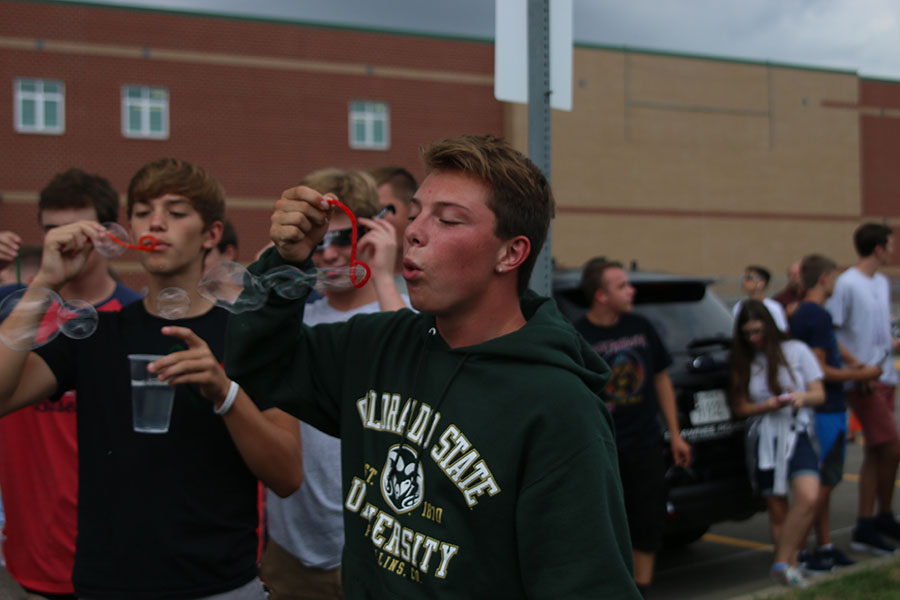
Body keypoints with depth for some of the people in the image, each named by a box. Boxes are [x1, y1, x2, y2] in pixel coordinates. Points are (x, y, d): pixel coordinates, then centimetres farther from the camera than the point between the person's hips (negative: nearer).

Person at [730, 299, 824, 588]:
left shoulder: (796, 350, 4)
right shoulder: (743, 361, 9)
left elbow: (819, 394, 4)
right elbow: (740, 407, 7)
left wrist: (802, 397, -18)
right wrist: (769, 405, -11)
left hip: (797, 436, -2)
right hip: (764, 441, 2)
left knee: (808, 497, -23)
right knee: (778, 510, 3)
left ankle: (783, 563, -14)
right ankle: (791, 566, 13)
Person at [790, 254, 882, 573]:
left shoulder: (801, 313, 13)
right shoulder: (817, 316, -17)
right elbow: (820, 370, -20)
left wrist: (851, 368, 18)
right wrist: (859, 375, -11)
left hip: (823, 408, 10)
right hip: (826, 411, -10)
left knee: (825, 483, 14)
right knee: (822, 483, -6)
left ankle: (825, 546, 21)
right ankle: (797, 550, -2)